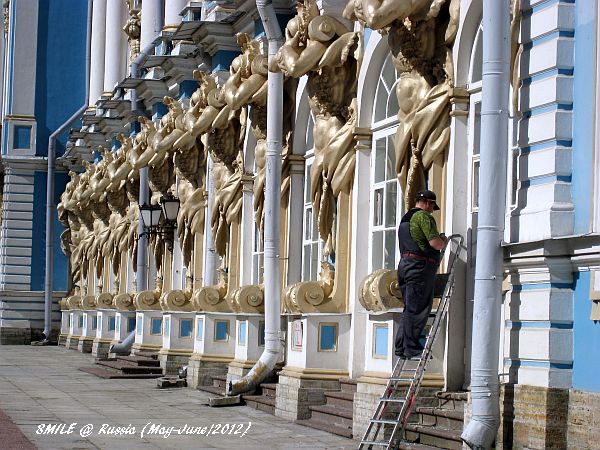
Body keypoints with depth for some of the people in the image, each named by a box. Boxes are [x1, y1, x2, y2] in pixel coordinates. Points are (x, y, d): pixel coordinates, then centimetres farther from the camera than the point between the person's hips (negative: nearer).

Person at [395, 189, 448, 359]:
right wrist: (444, 241, 4)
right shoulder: (424, 216, -8)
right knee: (417, 309, -7)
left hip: (404, 264, 9)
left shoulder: (405, 218, 22)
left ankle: (401, 347, 11)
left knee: (410, 308, 12)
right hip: (420, 266, -9)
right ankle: (411, 348, -7)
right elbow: (435, 243, -18)